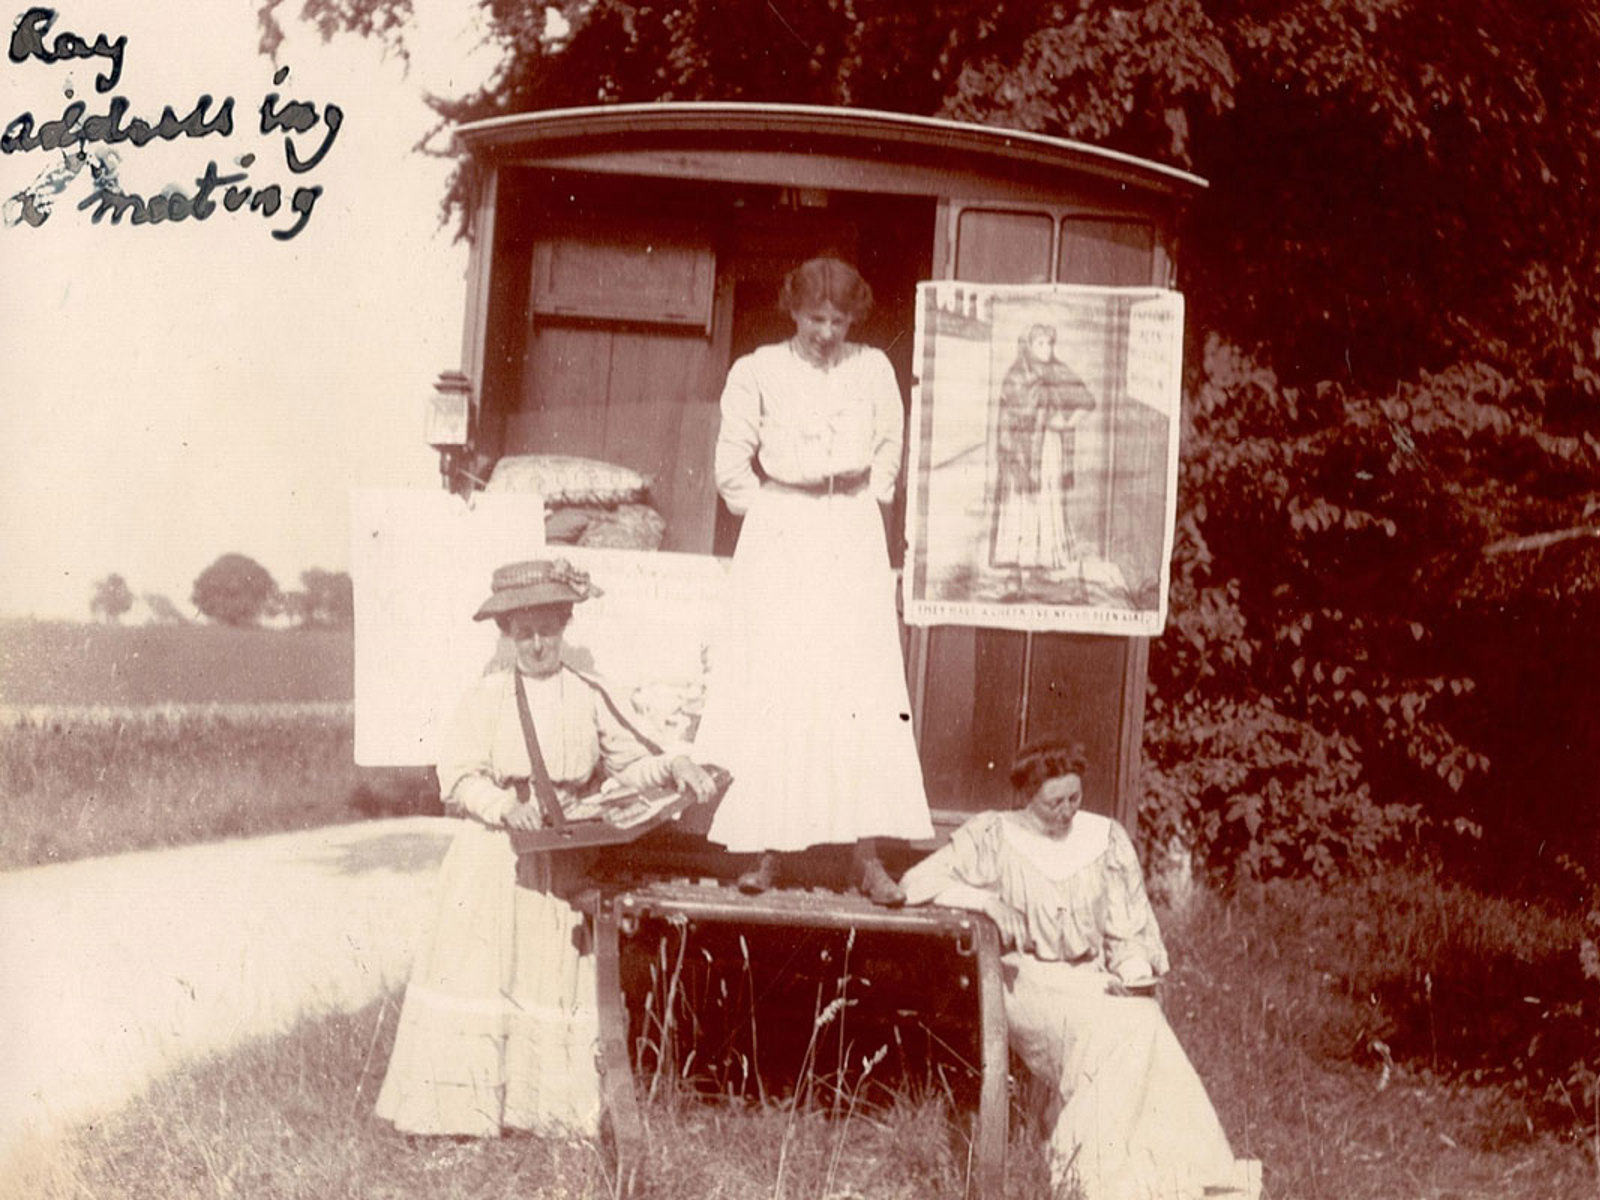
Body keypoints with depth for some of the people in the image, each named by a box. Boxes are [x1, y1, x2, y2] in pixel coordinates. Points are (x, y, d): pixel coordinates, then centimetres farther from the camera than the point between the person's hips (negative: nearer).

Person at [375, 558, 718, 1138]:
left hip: (562, 860, 2)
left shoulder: (588, 698, 6)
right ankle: (459, 1109, -1)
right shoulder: (488, 697, 0)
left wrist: (672, 768, -8)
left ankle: (546, 1107, 7)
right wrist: (504, 806, -19)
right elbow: (457, 776, -4)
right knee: (478, 967, -4)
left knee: (554, 974, 2)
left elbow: (629, 763, 11)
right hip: (494, 853, -2)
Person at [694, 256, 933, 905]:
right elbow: (732, 464, 5)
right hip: (778, 538, -1)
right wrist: (769, 513, -1)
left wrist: (866, 501, 8)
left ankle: (868, 857, -4)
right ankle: (769, 850, 2)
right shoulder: (757, 372, 1)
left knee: (865, 692, -5)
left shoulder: (872, 369, 6)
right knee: (771, 693, -4)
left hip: (854, 540, 1)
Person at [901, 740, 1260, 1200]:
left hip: (1095, 983, 3)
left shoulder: (1106, 839, 12)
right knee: (1110, 1026, -33)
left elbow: (1131, 930, 14)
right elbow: (919, 881, -5)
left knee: (1141, 1020, -30)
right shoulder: (994, 835, 2)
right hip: (1029, 985, -3)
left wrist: (1134, 973, -7)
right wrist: (986, 900, -18)